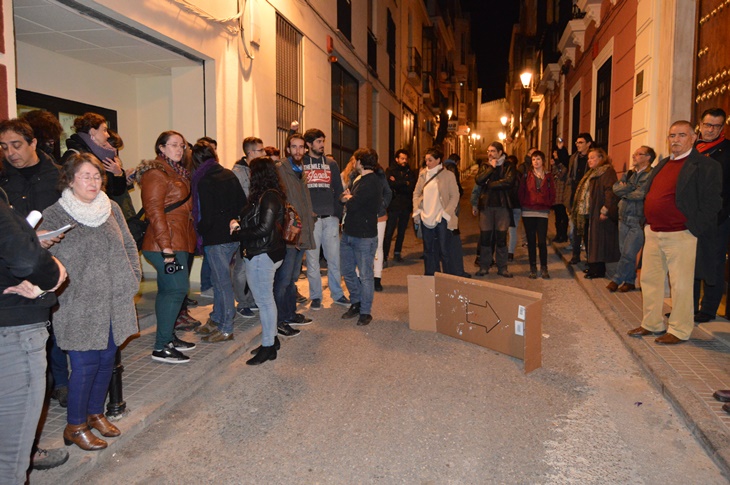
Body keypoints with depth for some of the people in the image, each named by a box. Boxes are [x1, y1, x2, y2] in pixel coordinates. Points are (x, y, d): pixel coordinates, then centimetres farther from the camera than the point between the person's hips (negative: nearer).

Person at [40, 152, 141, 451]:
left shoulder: (112, 209, 7)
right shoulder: (53, 216, -7)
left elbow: (129, 245, 15)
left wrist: (133, 278, 7)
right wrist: (62, 293, -15)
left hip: (116, 303, 5)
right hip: (79, 309, -5)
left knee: (106, 361, 14)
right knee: (85, 365, 0)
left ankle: (95, 412, 35)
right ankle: (75, 426, 21)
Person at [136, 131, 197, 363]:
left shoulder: (177, 172, 19)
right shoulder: (155, 174, -11)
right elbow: (154, 211, -18)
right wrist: (166, 246, -22)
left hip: (179, 242, 9)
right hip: (167, 243, -9)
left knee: (168, 290, 14)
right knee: (177, 288, -9)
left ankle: (168, 337, 24)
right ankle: (161, 348, -1)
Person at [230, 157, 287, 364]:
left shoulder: (268, 197, -16)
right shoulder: (266, 196, 13)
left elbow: (264, 229, -20)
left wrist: (238, 232, -11)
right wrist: (239, 224, -2)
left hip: (262, 255, -10)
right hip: (262, 254, 10)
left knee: (264, 300, -1)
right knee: (265, 299, 17)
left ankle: (268, 347, 9)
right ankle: (271, 339, 29)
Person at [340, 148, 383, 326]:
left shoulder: (372, 181, -16)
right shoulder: (358, 179, 15)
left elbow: (352, 205, -20)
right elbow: (343, 197, 15)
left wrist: (348, 198, 0)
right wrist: (349, 198, -6)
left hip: (364, 237, -9)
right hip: (349, 233, 9)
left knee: (365, 275, 1)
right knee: (347, 272, 16)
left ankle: (365, 311, 13)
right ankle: (356, 303, 32)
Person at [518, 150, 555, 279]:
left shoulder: (548, 176, 5)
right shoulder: (527, 175, 4)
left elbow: (552, 194, 7)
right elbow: (521, 192, 2)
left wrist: (547, 205, -3)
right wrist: (524, 205, -6)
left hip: (542, 213, 0)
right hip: (528, 213, 0)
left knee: (542, 241, -5)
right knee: (531, 241, 6)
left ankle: (544, 268, 8)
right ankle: (533, 268, 14)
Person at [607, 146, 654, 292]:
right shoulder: (629, 174, 13)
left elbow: (640, 194, -20)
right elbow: (616, 188, 3)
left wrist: (624, 190, -4)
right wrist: (632, 187, -13)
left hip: (638, 221, -7)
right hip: (624, 218, 7)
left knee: (628, 254, -3)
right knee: (625, 252, 11)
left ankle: (617, 280, 10)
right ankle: (630, 281, 22)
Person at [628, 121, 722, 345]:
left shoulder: (706, 166, -7)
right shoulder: (662, 164, 16)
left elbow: (711, 203, -11)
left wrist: (693, 230, -15)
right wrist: (648, 223, 12)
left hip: (680, 236, -7)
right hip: (653, 233, 8)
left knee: (680, 285, 2)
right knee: (649, 279, 13)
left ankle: (679, 331, 14)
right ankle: (652, 324, 26)